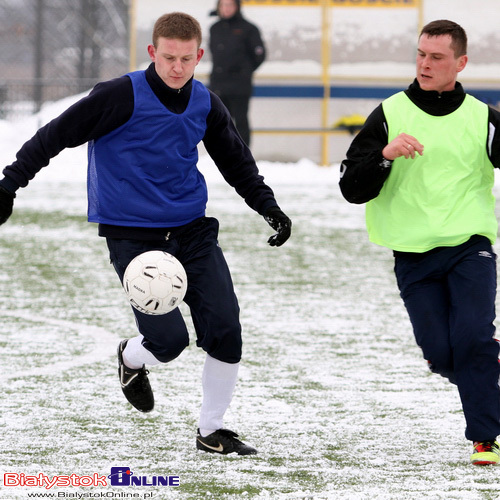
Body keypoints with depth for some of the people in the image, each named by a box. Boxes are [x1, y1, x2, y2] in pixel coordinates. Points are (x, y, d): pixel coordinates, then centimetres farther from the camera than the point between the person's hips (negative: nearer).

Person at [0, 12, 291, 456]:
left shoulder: (206, 105, 4)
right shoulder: (122, 97, -14)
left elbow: (236, 161, 20)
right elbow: (57, 135, -10)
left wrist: (268, 206, 10)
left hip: (192, 231, 5)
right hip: (132, 235, -5)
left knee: (225, 332, -5)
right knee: (168, 340, -14)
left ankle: (211, 431, 12)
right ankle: (131, 359, 24)